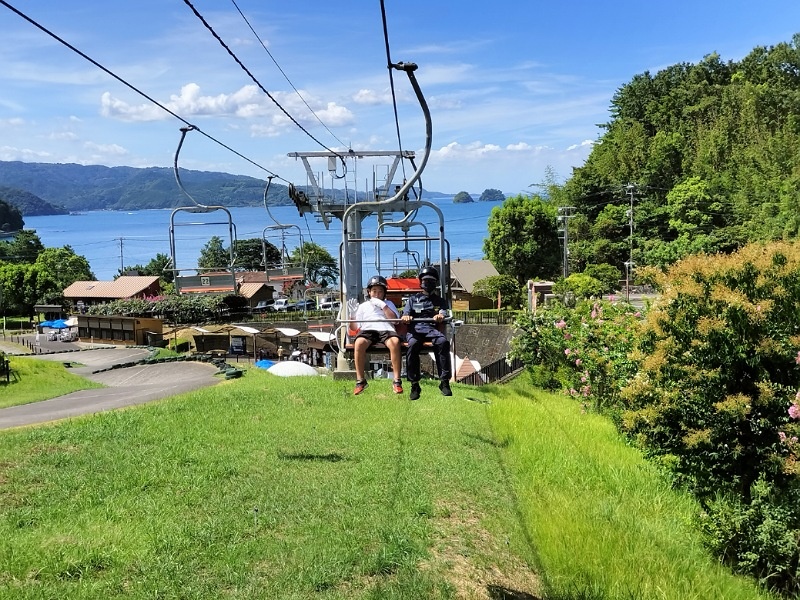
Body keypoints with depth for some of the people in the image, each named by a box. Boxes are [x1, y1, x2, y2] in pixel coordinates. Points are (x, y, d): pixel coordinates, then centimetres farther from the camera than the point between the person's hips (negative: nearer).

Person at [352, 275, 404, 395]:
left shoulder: (388, 303, 28)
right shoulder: (363, 306, 28)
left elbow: (394, 318, 8)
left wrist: (383, 305, 4)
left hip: (386, 329, 0)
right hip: (368, 330, 0)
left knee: (395, 342, -37)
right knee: (359, 343, -36)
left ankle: (397, 381, -31)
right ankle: (360, 380, -25)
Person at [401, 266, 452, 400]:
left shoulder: (440, 301, 27)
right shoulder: (413, 299, 27)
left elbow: (444, 314, 7)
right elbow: (405, 315, 13)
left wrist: (441, 316, -20)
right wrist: (405, 317, -14)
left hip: (432, 329, 0)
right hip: (415, 329, 0)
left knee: (443, 342, -35)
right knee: (413, 345, -36)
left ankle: (444, 382, -33)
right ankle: (414, 385, -33)